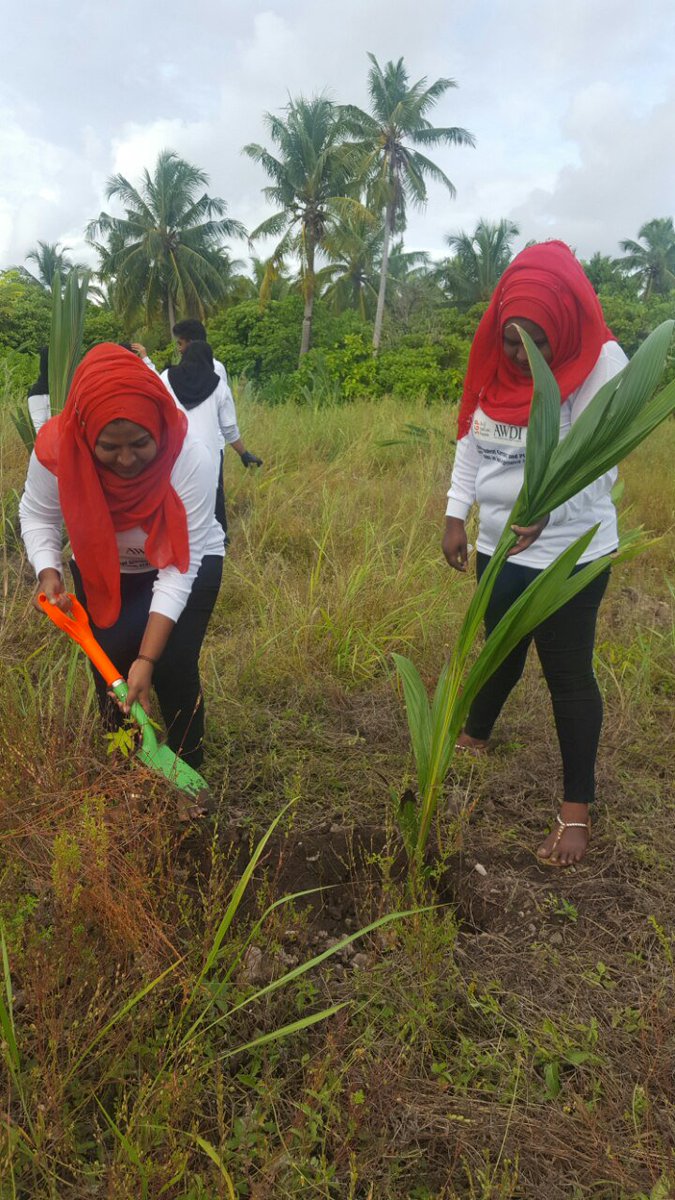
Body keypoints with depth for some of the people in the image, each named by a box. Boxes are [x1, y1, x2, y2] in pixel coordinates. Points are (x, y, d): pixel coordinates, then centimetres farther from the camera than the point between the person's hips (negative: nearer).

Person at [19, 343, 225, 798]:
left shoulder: (190, 457, -36)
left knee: (173, 667, -17)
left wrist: (147, 660, -36)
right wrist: (49, 572, -27)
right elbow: (37, 514, -8)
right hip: (103, 569, 3)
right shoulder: (56, 448, -29)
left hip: (184, 563, -2)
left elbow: (178, 571, -33)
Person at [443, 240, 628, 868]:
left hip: (568, 556, -5)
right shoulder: (496, 363, 1)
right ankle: (474, 736, 48)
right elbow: (470, 443, 8)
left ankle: (577, 809, 20)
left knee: (567, 674, 3)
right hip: (498, 547, 6)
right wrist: (456, 516, 1)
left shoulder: (601, 363, -17)